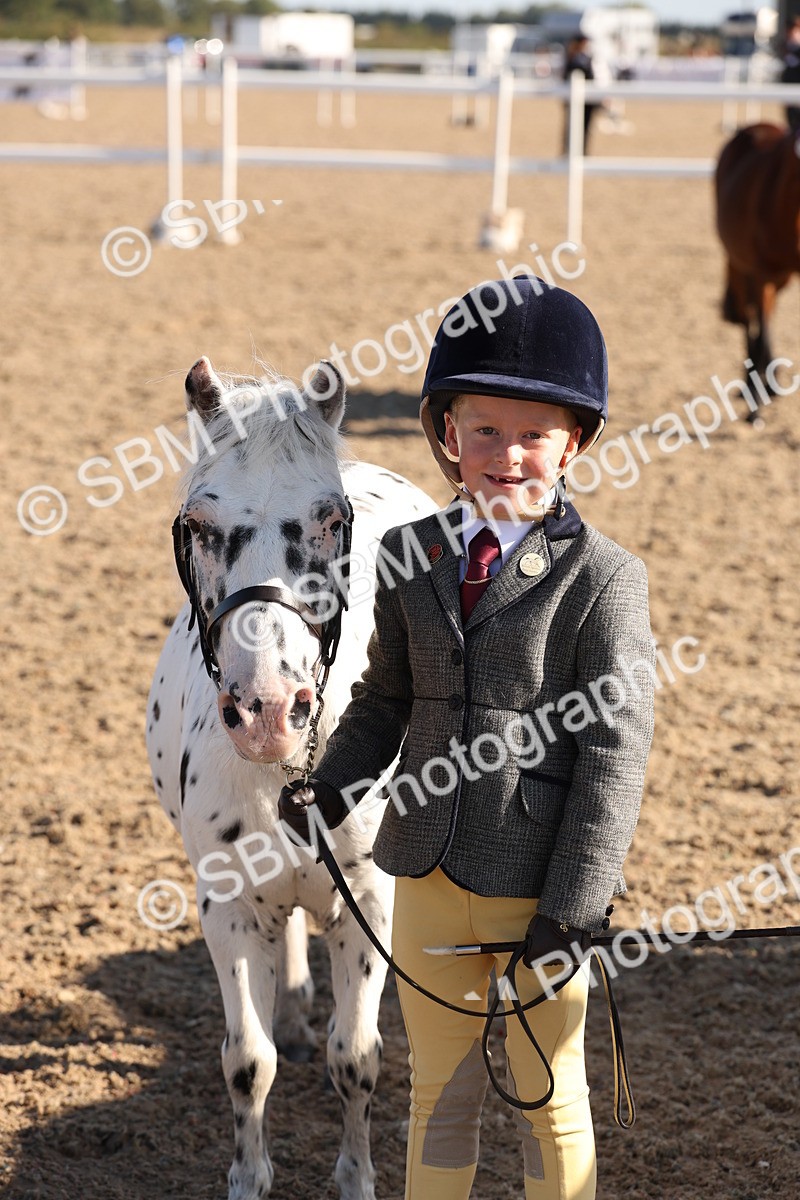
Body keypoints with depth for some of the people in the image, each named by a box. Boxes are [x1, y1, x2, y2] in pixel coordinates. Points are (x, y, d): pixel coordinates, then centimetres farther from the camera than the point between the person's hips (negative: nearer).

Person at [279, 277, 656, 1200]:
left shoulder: (602, 579, -13)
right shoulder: (412, 558, 3)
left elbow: (614, 752, -14)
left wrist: (572, 910, -17)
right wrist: (332, 789, -4)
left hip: (536, 885, -4)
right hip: (428, 872, 5)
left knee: (549, 1099, 13)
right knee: (439, 1091, 19)